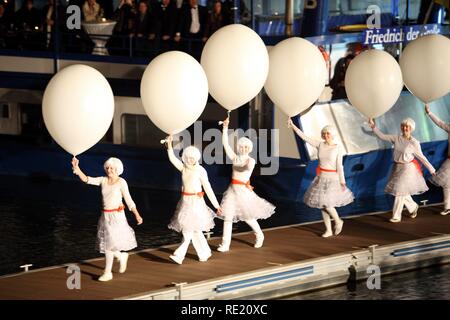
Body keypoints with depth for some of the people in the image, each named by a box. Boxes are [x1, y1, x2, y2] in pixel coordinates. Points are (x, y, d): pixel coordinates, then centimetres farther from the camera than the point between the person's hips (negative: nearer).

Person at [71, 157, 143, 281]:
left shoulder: (121, 182, -8)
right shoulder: (103, 180, 4)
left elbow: (128, 200, -7)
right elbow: (86, 179, -5)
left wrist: (137, 215, -14)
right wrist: (76, 168, -19)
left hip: (116, 216, -6)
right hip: (105, 215, 6)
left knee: (110, 244, -7)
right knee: (105, 244, 10)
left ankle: (107, 272, 0)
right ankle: (122, 256, 38)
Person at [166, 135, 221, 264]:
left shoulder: (200, 170, -10)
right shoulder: (183, 168, 4)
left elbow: (208, 188, -7)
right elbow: (172, 158, -8)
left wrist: (216, 205, -5)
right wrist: (169, 145, -23)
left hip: (196, 201, -6)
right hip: (185, 201, 6)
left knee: (188, 230, -9)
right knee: (195, 230, 11)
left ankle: (179, 255, -10)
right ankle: (204, 253, 22)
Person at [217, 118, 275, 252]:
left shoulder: (251, 160, -5)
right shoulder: (234, 158, 4)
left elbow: (249, 168, -30)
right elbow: (225, 143, -4)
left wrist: (250, 165, -51)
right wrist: (225, 127, -11)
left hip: (244, 190, -3)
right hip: (233, 189, 3)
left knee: (248, 217, 8)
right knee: (227, 216, -4)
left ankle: (259, 236, 34)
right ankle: (225, 244, -3)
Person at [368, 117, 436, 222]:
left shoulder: (414, 143, -12)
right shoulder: (396, 138, 0)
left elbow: (421, 157, -5)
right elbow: (382, 136, 2)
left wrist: (431, 169, -2)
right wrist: (373, 126, -10)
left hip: (408, 169, -5)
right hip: (397, 168, 5)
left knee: (400, 192, -4)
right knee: (402, 192, 12)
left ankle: (396, 216, 6)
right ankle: (413, 207, 38)